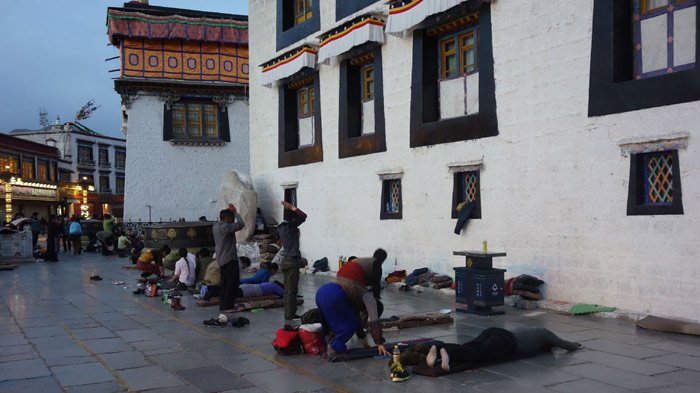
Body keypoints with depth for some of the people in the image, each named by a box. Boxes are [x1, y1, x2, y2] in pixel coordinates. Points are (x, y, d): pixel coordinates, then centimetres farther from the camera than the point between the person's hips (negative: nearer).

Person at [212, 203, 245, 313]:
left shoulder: (215, 226, 10)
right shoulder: (226, 227, -19)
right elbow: (241, 224, -20)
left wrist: (232, 212, 14)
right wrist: (235, 212, -11)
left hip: (222, 259, 10)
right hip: (229, 259, -10)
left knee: (225, 283, 16)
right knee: (232, 283, -4)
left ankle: (223, 305, 20)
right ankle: (227, 306, -5)